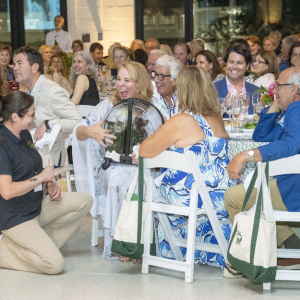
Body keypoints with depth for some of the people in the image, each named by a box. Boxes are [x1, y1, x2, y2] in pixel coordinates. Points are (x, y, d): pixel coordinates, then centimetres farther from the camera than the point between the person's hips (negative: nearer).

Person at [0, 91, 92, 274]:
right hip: (15, 218, -9)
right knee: (55, 264, -16)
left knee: (84, 201, -2)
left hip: (37, 206, 9)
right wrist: (41, 177, -20)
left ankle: (42, 244, 2)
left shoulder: (25, 135, 5)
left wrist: (50, 185, 0)